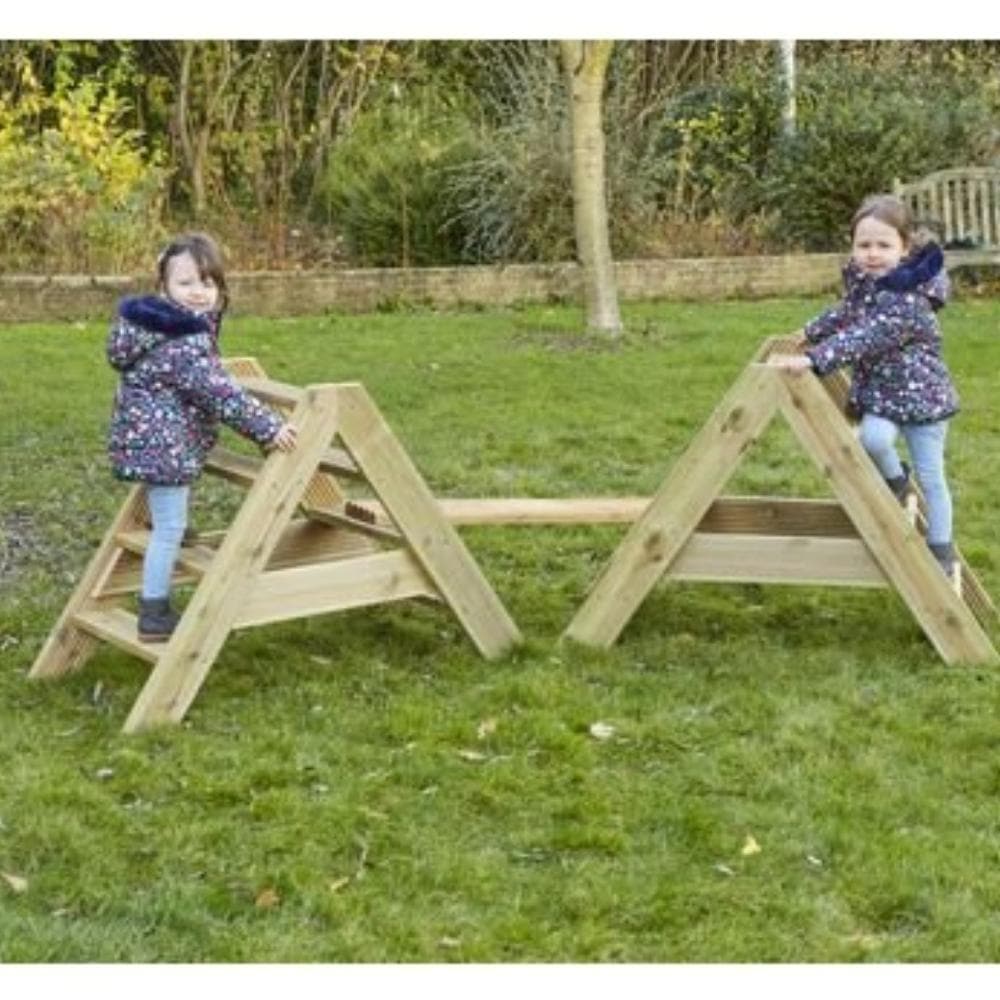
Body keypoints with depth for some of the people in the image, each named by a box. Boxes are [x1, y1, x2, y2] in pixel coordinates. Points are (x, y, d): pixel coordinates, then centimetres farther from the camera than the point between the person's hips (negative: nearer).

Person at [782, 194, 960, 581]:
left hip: (920, 392, -6)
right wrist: (811, 333, 30)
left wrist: (816, 359, -41)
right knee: (873, 439, -24)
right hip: (879, 390, 6)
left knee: (930, 477, 1)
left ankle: (942, 553, 15)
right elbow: (844, 312, 22)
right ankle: (895, 482, 8)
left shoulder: (907, 296, -26)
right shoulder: (862, 280, 1)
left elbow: (865, 338, -36)